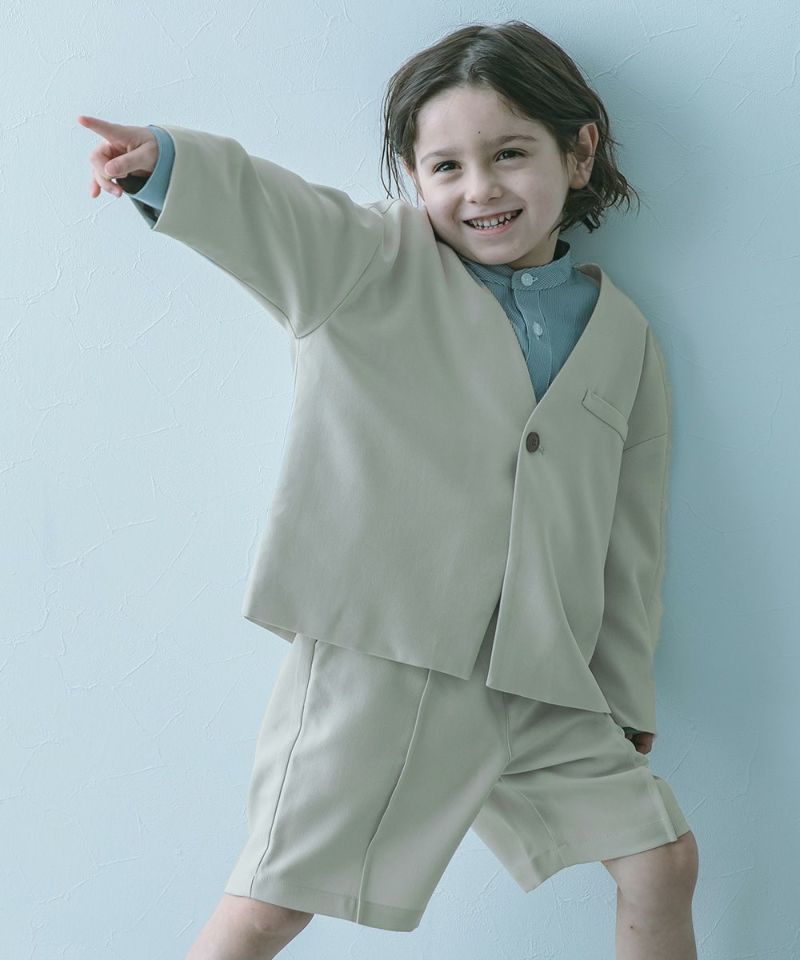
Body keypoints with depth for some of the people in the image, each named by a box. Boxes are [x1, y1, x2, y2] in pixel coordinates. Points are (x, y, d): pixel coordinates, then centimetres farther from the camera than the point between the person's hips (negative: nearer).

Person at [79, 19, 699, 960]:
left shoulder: (623, 335, 9)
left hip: (546, 687, 4)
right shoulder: (379, 263, -1)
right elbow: (281, 220, -23)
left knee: (663, 859, 11)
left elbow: (631, 536, 13)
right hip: (378, 658, -4)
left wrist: (628, 703, 16)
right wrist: (167, 163, -44)